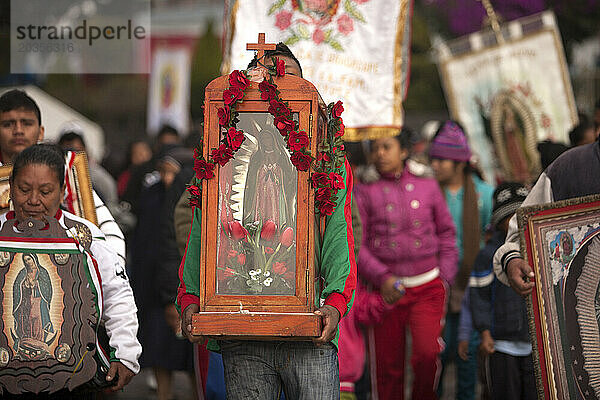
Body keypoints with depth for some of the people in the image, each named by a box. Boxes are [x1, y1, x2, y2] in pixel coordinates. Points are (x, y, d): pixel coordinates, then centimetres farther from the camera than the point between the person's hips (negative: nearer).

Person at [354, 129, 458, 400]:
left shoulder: (427, 187, 9)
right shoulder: (364, 192, 4)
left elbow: (446, 234, 17)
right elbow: (355, 244, -1)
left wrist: (445, 277, 7)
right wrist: (382, 277, -14)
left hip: (427, 288, 0)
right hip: (387, 291, 0)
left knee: (427, 352, -18)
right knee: (388, 366, 1)